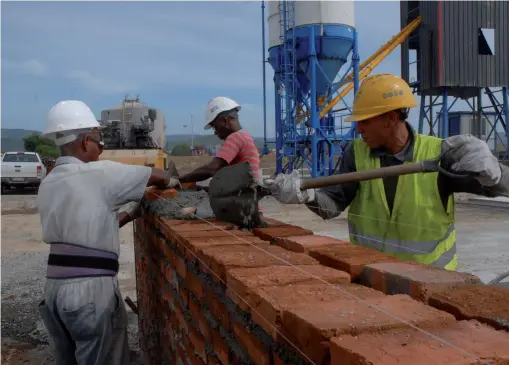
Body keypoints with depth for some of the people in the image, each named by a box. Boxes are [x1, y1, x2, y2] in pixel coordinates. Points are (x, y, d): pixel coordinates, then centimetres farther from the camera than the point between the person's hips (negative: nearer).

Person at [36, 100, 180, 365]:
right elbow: (157, 175, -1)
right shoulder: (99, 173, -11)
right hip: (91, 288, -8)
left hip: (55, 286, 8)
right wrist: (171, 182, 20)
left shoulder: (47, 185, 12)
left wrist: (127, 214, 21)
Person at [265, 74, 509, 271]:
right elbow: (333, 204, -10)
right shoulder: (357, 153, -6)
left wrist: (489, 169, -35)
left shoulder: (437, 153, -14)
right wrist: (305, 194, -31)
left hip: (428, 273, -2)